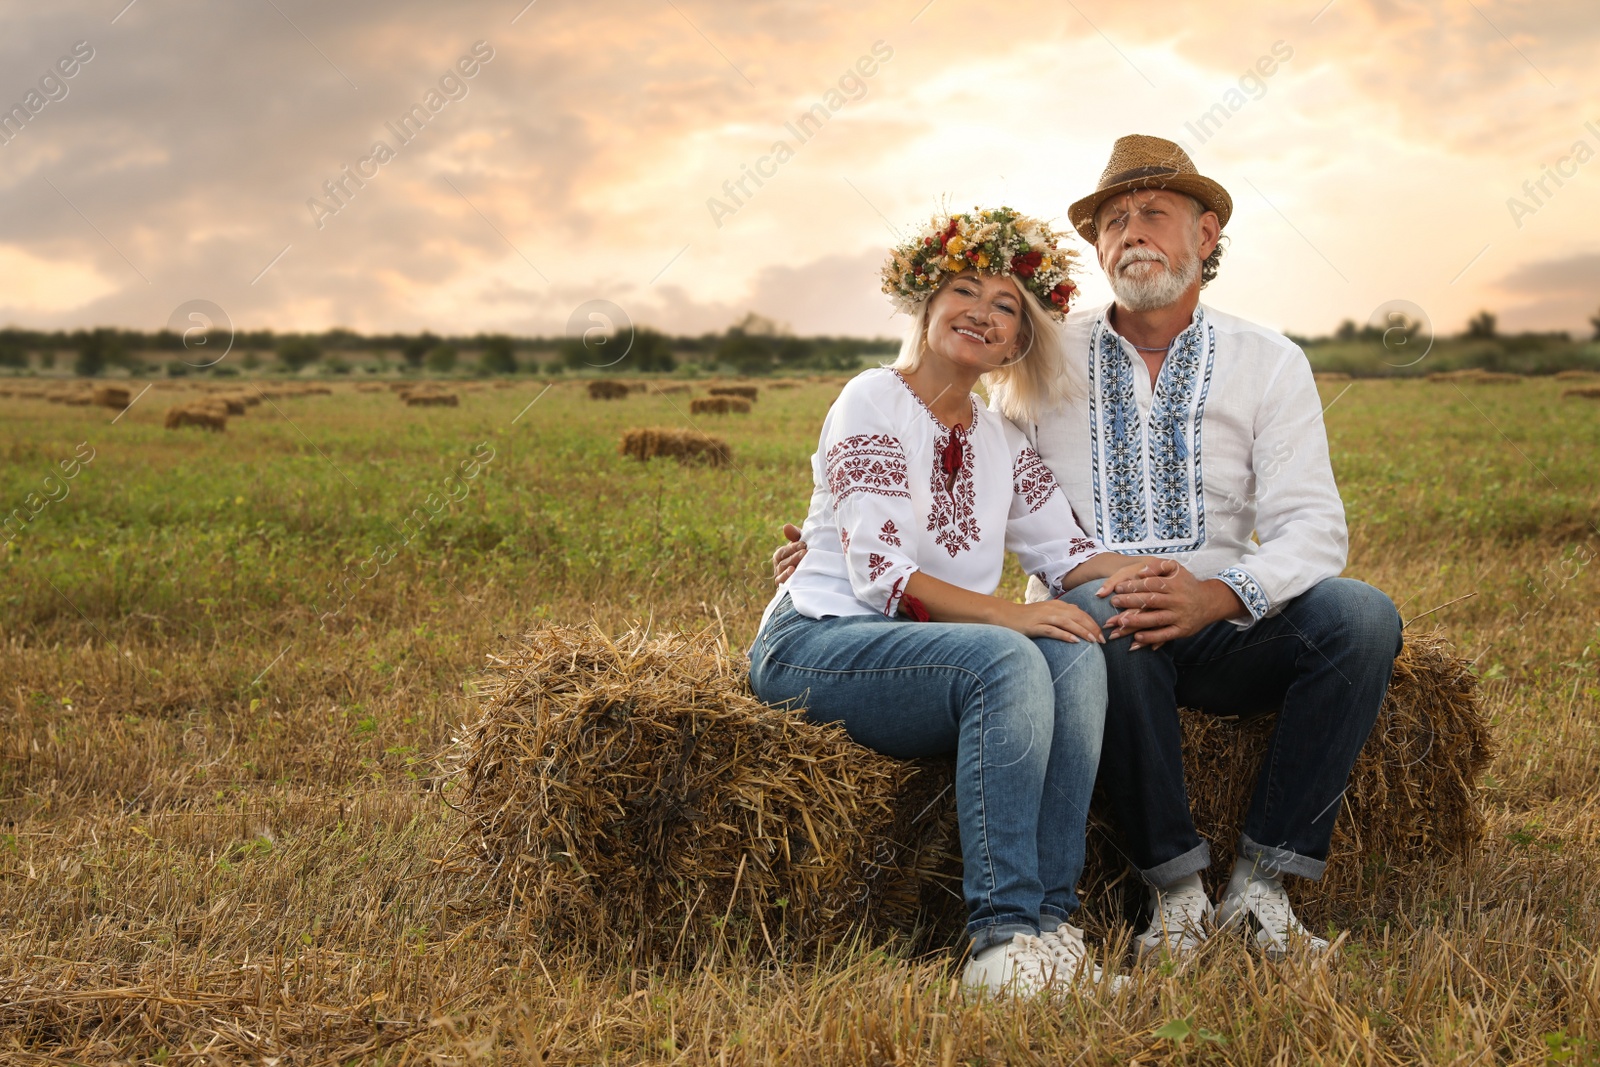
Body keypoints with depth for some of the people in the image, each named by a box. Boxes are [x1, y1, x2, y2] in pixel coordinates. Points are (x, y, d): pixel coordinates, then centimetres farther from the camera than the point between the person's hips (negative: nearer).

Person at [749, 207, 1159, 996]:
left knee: (1075, 657, -23)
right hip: (814, 645, -6)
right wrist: (1008, 614, -25)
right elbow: (878, 571, -17)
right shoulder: (874, 402, -6)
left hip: (926, 650, 6)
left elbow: (1066, 552, 8)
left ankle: (1049, 925, -27)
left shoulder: (1001, 441, 17)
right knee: (1006, 661, -33)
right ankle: (1003, 935, -34)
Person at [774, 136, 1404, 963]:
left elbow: (1310, 528, -4)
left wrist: (1220, 594, -25)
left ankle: (1261, 883, -21)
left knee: (1360, 616, -27)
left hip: (1220, 634, 2)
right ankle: (1176, 890, -26)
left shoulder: (1270, 364, 6)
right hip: (1091, 631, -1)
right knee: (1105, 618, -38)